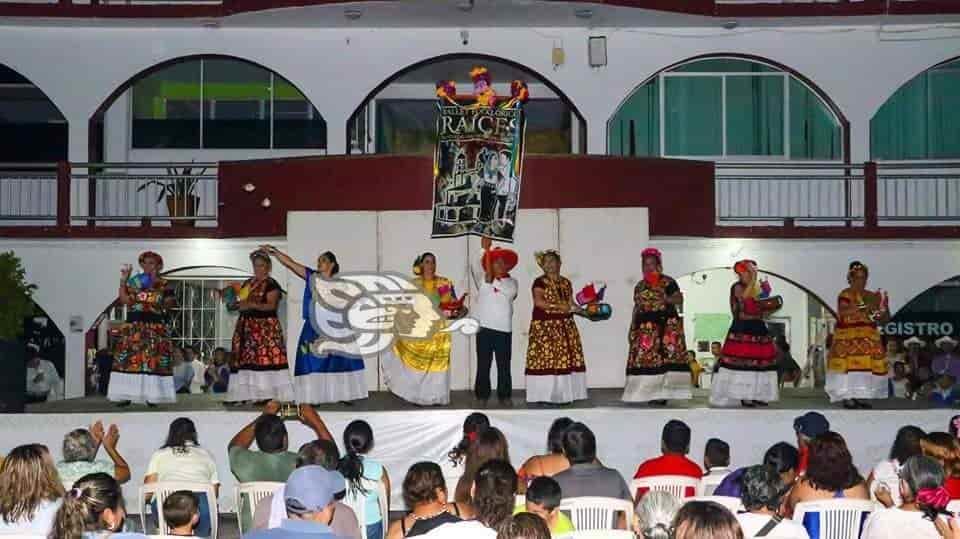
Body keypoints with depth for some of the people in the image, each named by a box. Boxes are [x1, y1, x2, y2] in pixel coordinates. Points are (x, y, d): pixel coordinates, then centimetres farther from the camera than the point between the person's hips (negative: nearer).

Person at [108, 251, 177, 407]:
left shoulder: (164, 284, 7)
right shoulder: (133, 281, 10)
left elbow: (169, 304, -5)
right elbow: (124, 300, -2)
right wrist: (123, 280, -6)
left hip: (156, 327, -1)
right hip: (133, 326, 1)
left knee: (153, 360, -7)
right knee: (128, 358, -5)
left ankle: (152, 395, -1)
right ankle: (126, 395, -1)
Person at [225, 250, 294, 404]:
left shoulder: (271, 285, -4)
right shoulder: (248, 283, 19)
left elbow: (271, 305, -15)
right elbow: (242, 301, 25)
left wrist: (251, 305, -23)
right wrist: (236, 303, 2)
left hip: (265, 326, -7)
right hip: (247, 326, 7)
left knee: (265, 357, -15)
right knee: (246, 359, 2)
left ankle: (268, 395, -17)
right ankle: (245, 394, 3)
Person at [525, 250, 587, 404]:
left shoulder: (566, 283, 16)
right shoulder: (540, 282, -3)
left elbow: (570, 304, 16)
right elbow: (538, 302, -15)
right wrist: (558, 306, -21)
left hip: (565, 326, 6)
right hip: (545, 326, -6)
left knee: (566, 358, 2)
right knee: (546, 358, -10)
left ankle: (564, 393, 7)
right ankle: (545, 395, -8)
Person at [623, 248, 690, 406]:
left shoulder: (668, 282, 1)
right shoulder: (639, 286, 18)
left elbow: (679, 299, -7)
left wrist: (666, 299, -25)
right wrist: (632, 328, 14)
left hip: (665, 326, -5)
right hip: (645, 328, 5)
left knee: (664, 359, -12)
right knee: (644, 360, -3)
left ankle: (663, 394, -11)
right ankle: (650, 393, 2)